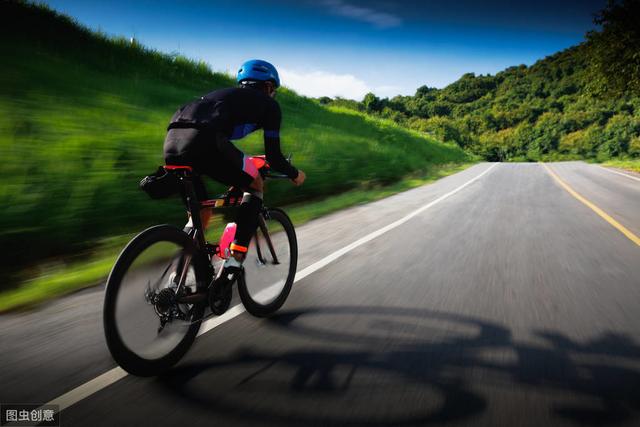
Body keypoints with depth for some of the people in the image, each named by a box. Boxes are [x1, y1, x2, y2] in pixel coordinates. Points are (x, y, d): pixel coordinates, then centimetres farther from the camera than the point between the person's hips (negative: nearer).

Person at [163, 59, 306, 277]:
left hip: (172, 142, 7)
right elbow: (273, 157, 18)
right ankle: (235, 259, 9)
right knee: (255, 185, 18)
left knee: (201, 213, 23)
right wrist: (295, 174, 38)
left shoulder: (225, 94, 39)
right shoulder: (269, 104, 21)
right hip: (203, 142, -6)